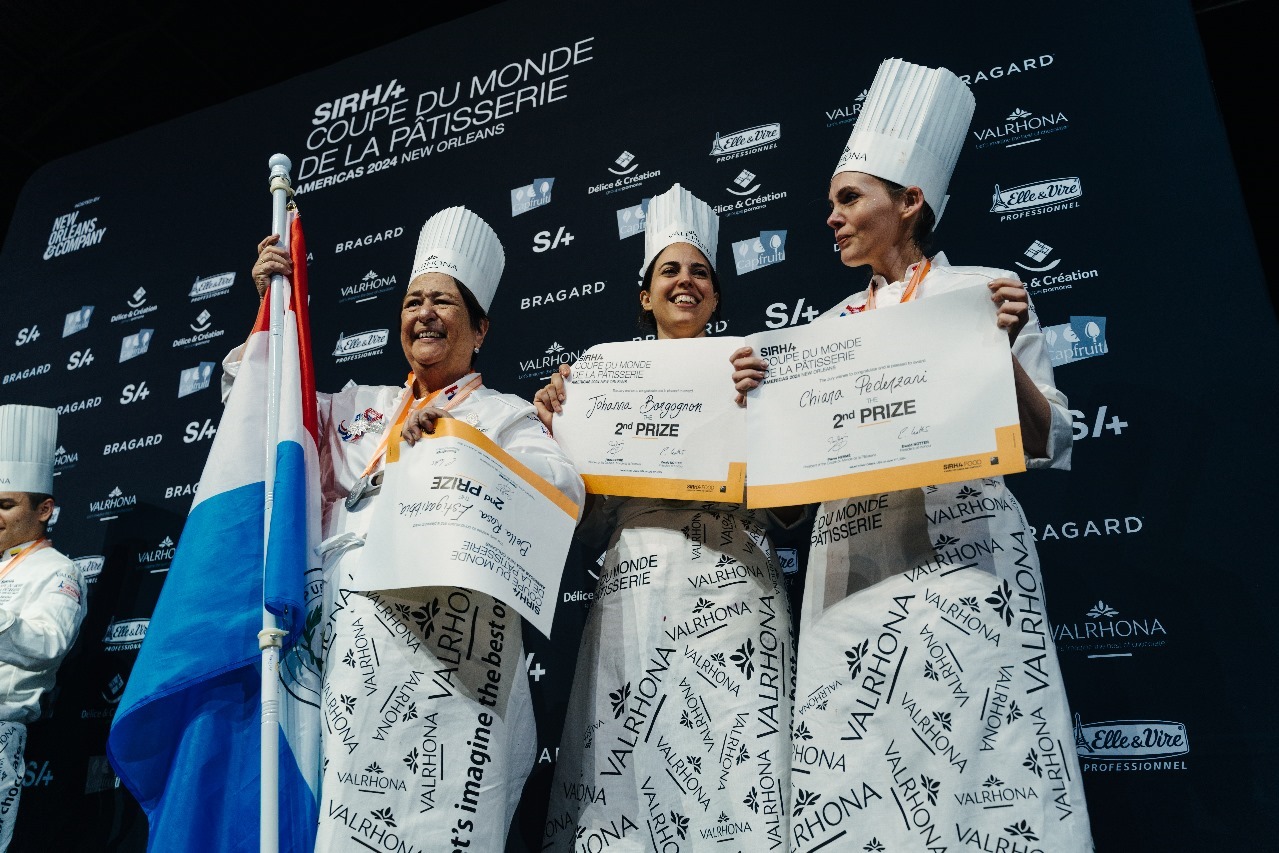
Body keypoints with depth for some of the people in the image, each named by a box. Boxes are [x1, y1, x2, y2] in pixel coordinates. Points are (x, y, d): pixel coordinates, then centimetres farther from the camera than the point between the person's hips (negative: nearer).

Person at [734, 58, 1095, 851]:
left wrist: (1003, 352, -15)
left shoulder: (985, 290, 3)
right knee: (851, 787, 2)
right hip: (852, 566, 4)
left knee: (977, 761, -5)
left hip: (960, 555, -4)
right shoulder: (832, 325, 15)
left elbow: (1049, 447, 1)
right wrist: (763, 396, -1)